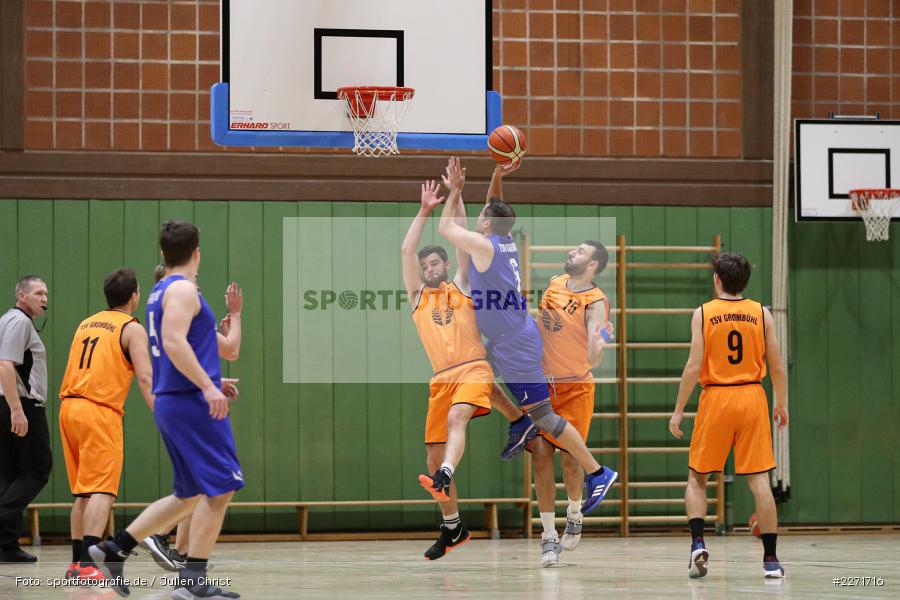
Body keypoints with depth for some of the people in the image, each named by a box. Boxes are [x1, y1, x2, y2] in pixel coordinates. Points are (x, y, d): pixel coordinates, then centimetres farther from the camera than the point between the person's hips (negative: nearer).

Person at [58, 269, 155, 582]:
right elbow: (145, 378, -11)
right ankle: (88, 565, -24)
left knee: (83, 493, 15)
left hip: (69, 406, 7)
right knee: (102, 491, -12)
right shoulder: (131, 329, -1)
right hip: (99, 412, -7)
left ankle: (77, 563, 17)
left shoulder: (86, 324, 20)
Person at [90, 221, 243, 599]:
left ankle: (113, 550, 14)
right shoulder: (183, 289, -9)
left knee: (190, 496, 15)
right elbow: (173, 342, -25)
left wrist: (234, 315, 31)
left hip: (172, 402, 10)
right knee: (220, 489, -8)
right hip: (192, 402, -10)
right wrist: (207, 386, -29)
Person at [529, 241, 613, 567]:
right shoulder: (553, 283, 3)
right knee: (541, 454, -5)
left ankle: (574, 514, 28)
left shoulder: (595, 302, -16)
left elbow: (594, 359, -28)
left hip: (575, 388, -5)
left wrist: (599, 344, -46)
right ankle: (549, 536, -1)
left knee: (568, 458, -3)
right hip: (542, 384, 5)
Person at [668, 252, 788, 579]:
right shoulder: (761, 314, 2)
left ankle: (698, 543, -7)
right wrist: (782, 404, 17)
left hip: (716, 398, -1)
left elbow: (694, 367, -9)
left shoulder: (703, 313, -3)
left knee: (697, 478, 12)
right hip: (752, 397, 1)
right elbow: (777, 367, 3)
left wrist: (678, 410, -3)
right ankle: (771, 559, -1)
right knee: (759, 480, 2)